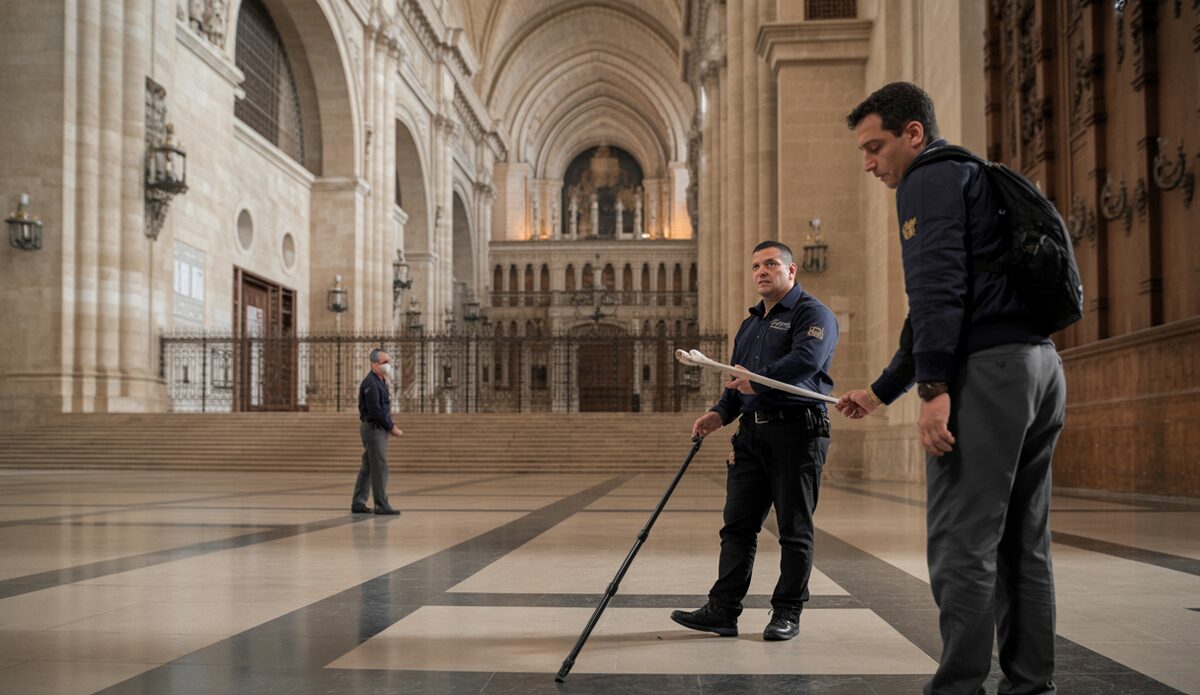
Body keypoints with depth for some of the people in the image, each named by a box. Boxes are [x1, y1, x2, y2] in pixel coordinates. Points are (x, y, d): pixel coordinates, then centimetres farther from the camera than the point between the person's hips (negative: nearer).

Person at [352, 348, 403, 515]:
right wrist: (392, 428, -14)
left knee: (367, 468, 11)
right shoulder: (370, 383, -15)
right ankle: (381, 505, -3)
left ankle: (358, 503, 16)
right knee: (380, 467, -7)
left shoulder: (381, 382, 16)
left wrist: (391, 426, 5)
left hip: (378, 429, 10)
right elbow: (375, 411, -20)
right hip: (373, 428, -10)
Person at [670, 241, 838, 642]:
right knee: (737, 525, 4)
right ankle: (722, 610, 7)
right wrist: (721, 413, 9)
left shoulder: (813, 314, -3)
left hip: (797, 432, -7)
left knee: (794, 529, 1)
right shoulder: (751, 323, 23)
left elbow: (805, 360, -22)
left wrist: (759, 381, -24)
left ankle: (787, 613, 10)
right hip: (752, 432, 8)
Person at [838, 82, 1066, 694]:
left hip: (988, 370, -10)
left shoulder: (931, 179, -1)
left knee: (962, 544, -8)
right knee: (1023, 544, 11)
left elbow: (937, 287, -17)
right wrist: (880, 391, 33)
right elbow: (931, 313, 31)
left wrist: (934, 387, -23)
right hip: (1041, 366, 10)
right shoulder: (977, 178, 29)